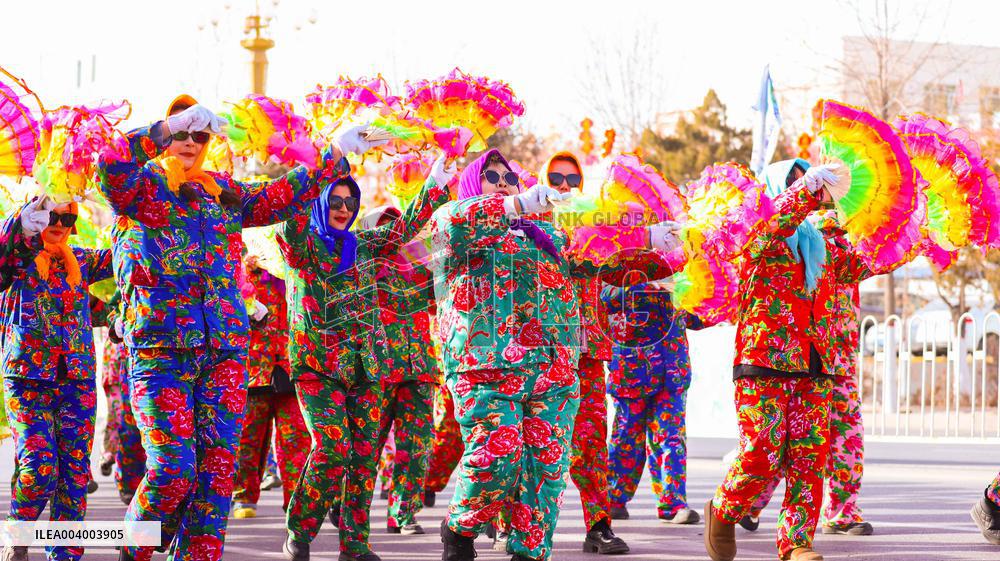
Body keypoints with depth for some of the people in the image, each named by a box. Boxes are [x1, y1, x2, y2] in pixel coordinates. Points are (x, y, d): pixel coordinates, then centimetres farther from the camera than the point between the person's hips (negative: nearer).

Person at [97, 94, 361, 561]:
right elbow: (109, 168, -17)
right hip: (160, 346, -5)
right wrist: (168, 128, -23)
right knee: (173, 469, -14)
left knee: (217, 467, -2)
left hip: (225, 349, 5)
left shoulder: (224, 192, 20)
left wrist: (335, 156, 28)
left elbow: (281, 196, 29)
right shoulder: (142, 185, 4)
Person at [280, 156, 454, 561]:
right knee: (332, 449, -16)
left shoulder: (363, 246, 15)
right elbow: (287, 226, -20)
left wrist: (434, 187, 12)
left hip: (364, 364, 5)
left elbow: (404, 228, 19)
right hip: (317, 364, -5)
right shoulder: (302, 245, 0)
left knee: (365, 452, 0)